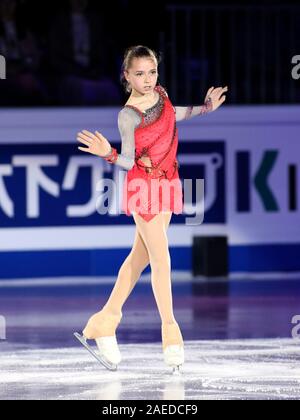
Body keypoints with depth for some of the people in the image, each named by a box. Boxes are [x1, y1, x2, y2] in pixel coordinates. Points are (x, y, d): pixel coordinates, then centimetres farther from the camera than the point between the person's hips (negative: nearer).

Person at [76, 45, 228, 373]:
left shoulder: (161, 94, 3)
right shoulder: (128, 115, -17)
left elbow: (176, 115, 26)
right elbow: (129, 161, -17)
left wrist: (206, 108, 14)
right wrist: (109, 154, -36)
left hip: (166, 183, 7)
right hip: (143, 186, -7)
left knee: (141, 256, 12)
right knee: (161, 258, -10)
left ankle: (106, 320, 20)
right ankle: (170, 332, -7)